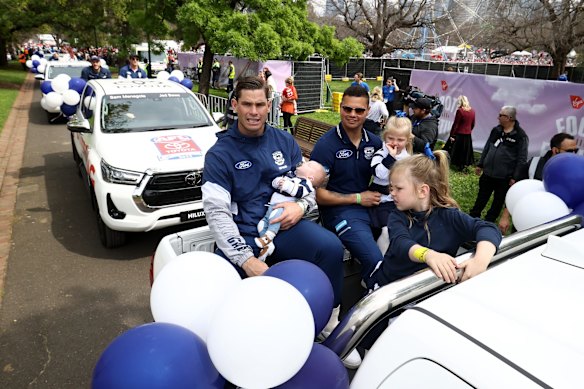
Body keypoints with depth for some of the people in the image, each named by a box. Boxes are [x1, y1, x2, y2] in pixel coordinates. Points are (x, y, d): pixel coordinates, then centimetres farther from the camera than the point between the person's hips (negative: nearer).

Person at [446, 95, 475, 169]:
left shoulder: (460, 110, -15)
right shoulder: (472, 111, 3)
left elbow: (455, 124, -15)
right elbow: (473, 124, 11)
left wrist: (451, 135, -11)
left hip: (459, 134, -6)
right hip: (468, 135, 6)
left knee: (455, 150, 5)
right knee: (465, 151, 15)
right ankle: (463, 165, 21)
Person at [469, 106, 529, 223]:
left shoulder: (520, 136, -12)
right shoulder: (496, 130, 5)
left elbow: (522, 159, -12)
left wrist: (515, 177, -14)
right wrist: (480, 164, 14)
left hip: (504, 177, -5)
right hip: (487, 173, 5)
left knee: (498, 201, 10)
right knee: (481, 198, 15)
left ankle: (488, 222, 23)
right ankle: (472, 217, 27)